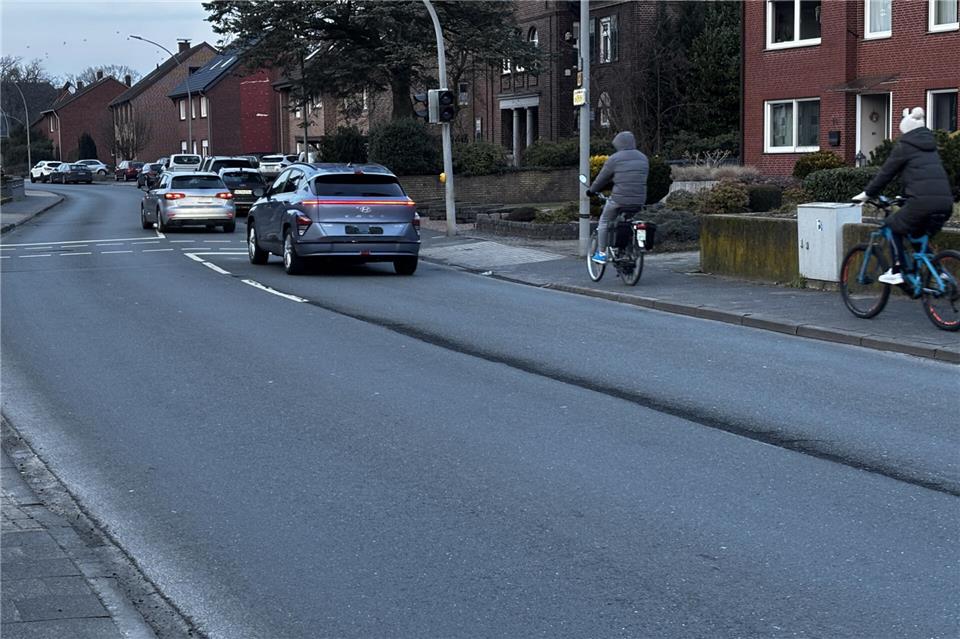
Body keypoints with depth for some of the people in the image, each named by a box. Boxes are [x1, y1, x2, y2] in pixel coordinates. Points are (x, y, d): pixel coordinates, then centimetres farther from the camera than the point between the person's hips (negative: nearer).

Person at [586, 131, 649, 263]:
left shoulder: (614, 159, -5)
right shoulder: (643, 158, 11)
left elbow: (602, 179, 2)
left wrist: (591, 190, 18)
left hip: (619, 200, -5)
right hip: (639, 201, 5)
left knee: (604, 222, 16)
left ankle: (601, 253, 15)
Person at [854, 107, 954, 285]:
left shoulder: (904, 146, 4)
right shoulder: (930, 147, 24)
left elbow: (886, 173, 7)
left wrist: (867, 194, 16)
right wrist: (905, 196, 43)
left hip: (922, 202, -6)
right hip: (945, 203, 7)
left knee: (893, 227, 17)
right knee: (920, 236, 27)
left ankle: (897, 271, 7)